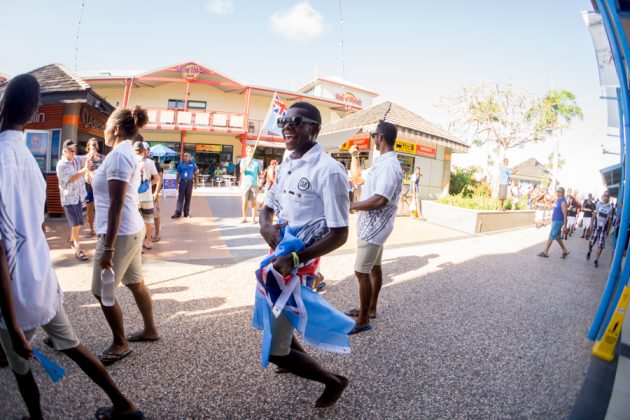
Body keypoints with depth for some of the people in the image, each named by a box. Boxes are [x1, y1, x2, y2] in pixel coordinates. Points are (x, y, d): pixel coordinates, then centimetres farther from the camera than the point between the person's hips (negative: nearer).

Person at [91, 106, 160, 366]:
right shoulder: (127, 152, 13)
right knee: (136, 283, 18)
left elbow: (116, 205, -22)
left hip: (120, 233, -10)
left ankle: (120, 344, 17)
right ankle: (150, 330, 32)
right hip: (132, 229, 10)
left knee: (102, 291, 2)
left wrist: (108, 247, -21)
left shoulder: (118, 154, -17)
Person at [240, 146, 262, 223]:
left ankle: (254, 218, 7)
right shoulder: (243, 160, 5)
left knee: (253, 202, 2)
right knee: (244, 202, 2)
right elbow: (241, 171, -10)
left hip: (254, 184, 1)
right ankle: (244, 218, 12)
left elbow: (259, 172, 13)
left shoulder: (257, 162, 10)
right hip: (245, 183, -1)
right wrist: (247, 164, -27)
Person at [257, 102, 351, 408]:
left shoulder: (328, 171, -20)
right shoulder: (286, 166, 6)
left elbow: (339, 234, -20)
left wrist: (295, 260, -25)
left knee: (274, 351, 0)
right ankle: (303, 358, 56)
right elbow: (268, 207, 16)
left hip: (298, 266, -8)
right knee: (273, 324, 27)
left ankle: (333, 381, 26)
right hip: (278, 258, 9)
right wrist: (265, 227, -8)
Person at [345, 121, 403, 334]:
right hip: (373, 225, 11)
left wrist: (350, 206, -22)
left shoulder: (389, 166, -23)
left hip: (374, 226, -11)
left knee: (362, 272, -6)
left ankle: (363, 320, 5)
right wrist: (354, 155, 17)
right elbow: (357, 177, 24)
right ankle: (370, 309, 33)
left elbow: (379, 200, -32)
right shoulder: (381, 163, 11)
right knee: (374, 268, 18)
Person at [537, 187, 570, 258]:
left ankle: (545, 252, 6)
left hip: (558, 221, -9)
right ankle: (565, 251, 27)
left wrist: (565, 226, -20)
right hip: (555, 220, 9)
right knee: (557, 237, 17)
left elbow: (565, 215, -19)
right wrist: (552, 220, 23)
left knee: (551, 237, -2)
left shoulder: (563, 202, -17)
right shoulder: (557, 200, 10)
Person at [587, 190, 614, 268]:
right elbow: (594, 215, 4)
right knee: (591, 241, 3)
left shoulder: (610, 207, -4)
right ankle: (589, 251, 34)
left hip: (604, 228, 0)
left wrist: (608, 230, 3)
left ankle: (596, 260, 7)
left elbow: (610, 219, 2)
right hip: (596, 226, 0)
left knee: (601, 245, -2)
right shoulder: (598, 204, -4)